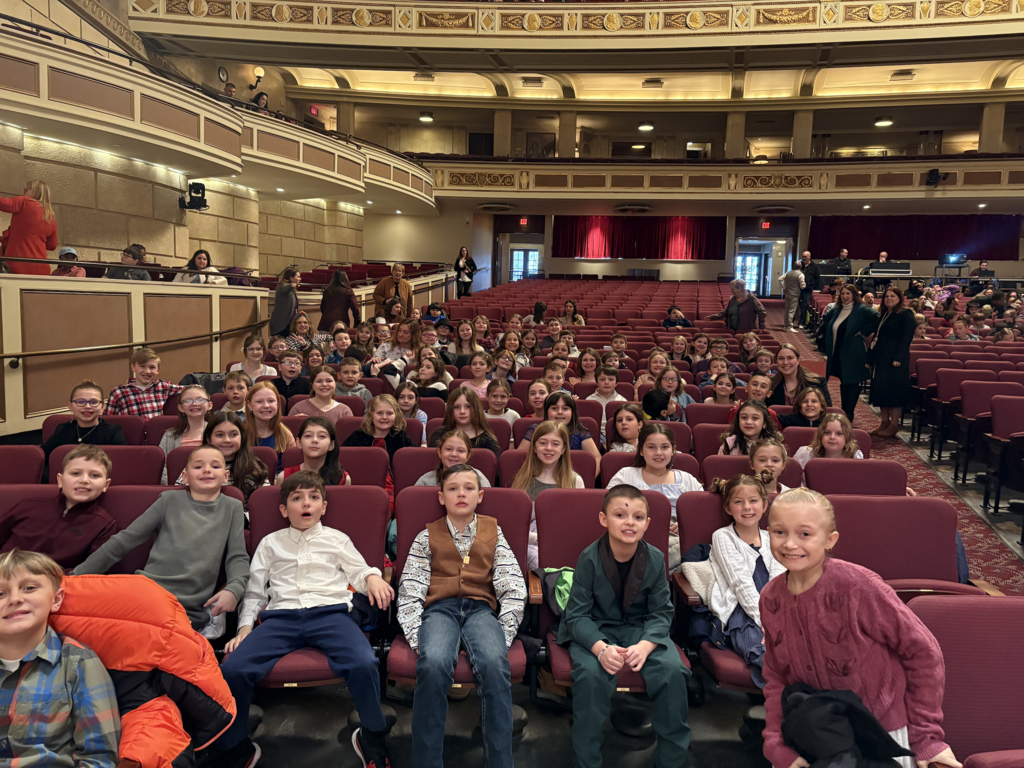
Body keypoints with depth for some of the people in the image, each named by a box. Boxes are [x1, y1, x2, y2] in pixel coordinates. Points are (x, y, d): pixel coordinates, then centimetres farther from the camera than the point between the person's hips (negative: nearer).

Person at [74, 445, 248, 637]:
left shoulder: (232, 508, 13)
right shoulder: (169, 501, 12)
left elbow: (238, 557, 7)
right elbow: (122, 542, 13)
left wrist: (234, 589, -14)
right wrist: (76, 577, 10)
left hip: (192, 610, 0)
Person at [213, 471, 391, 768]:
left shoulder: (337, 539, 24)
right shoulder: (271, 543, 26)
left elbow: (360, 571, 21)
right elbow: (254, 591, 24)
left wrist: (373, 578, -2)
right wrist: (245, 627, 9)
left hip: (330, 612, -1)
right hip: (281, 615, 2)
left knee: (363, 663, -32)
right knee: (231, 668, -25)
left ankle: (373, 736, -4)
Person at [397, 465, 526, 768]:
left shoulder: (493, 532, 17)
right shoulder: (427, 536, 16)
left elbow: (512, 587, 9)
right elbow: (410, 590, 7)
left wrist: (504, 633, -3)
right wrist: (416, 636, -7)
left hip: (480, 609, 0)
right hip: (440, 609, 0)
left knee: (494, 663, -33)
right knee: (433, 663, -34)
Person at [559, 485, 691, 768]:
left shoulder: (655, 558, -7)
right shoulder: (589, 558, -15)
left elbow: (662, 613, -4)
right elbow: (577, 615, -13)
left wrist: (645, 645, -25)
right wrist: (601, 648, -32)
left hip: (642, 629, 2)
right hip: (595, 631, -2)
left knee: (673, 670, -24)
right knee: (591, 675, -32)